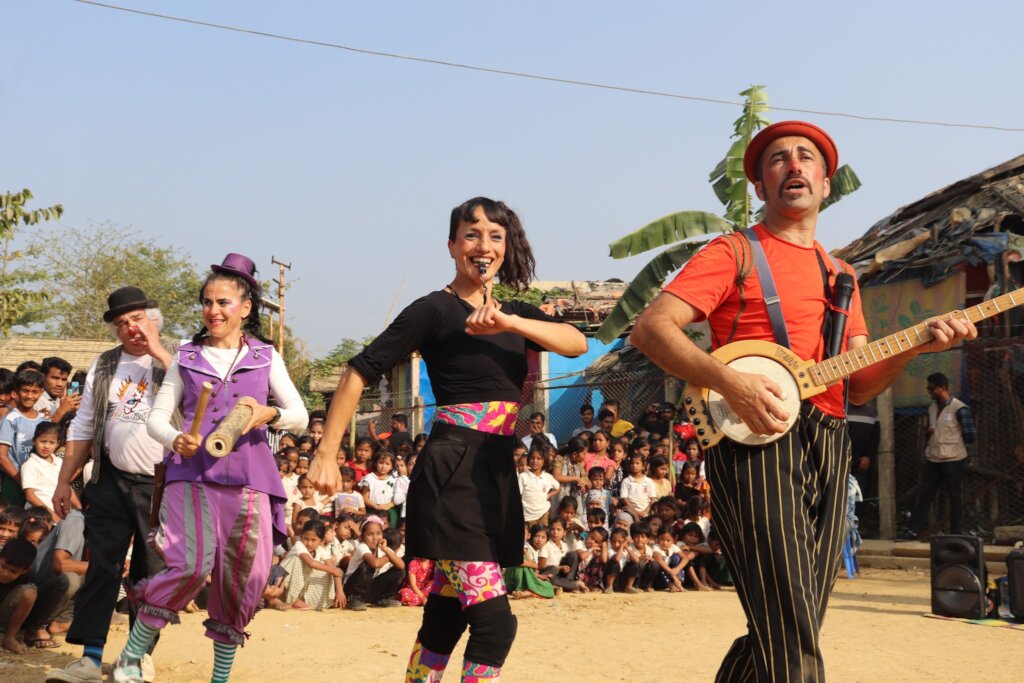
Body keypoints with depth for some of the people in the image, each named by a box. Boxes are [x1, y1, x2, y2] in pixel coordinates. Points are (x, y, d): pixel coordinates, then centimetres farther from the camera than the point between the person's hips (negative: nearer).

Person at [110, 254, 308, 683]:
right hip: (193, 474, -1)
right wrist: (175, 440, -13)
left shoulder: (265, 357, 11)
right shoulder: (187, 357, 12)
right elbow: (156, 417, 9)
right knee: (192, 565, -19)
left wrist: (270, 414, -14)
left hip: (248, 477, 2)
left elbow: (300, 416, 8)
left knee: (243, 578, 1)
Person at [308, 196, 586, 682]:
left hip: (497, 475, 7)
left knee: (445, 616, 12)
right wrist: (326, 455, -12)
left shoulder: (514, 312, 14)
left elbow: (577, 343, -3)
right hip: (453, 472, -7)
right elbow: (359, 373, -7)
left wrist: (510, 323, -19)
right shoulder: (434, 309, -5)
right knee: (494, 621, -12)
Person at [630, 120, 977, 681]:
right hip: (755, 440, -6)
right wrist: (729, 382, -21)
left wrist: (913, 346, 0)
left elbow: (859, 384, 19)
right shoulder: (734, 252, 4)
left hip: (828, 450, 7)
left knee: (785, 631, 8)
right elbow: (650, 328, -8)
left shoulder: (840, 275, 24)